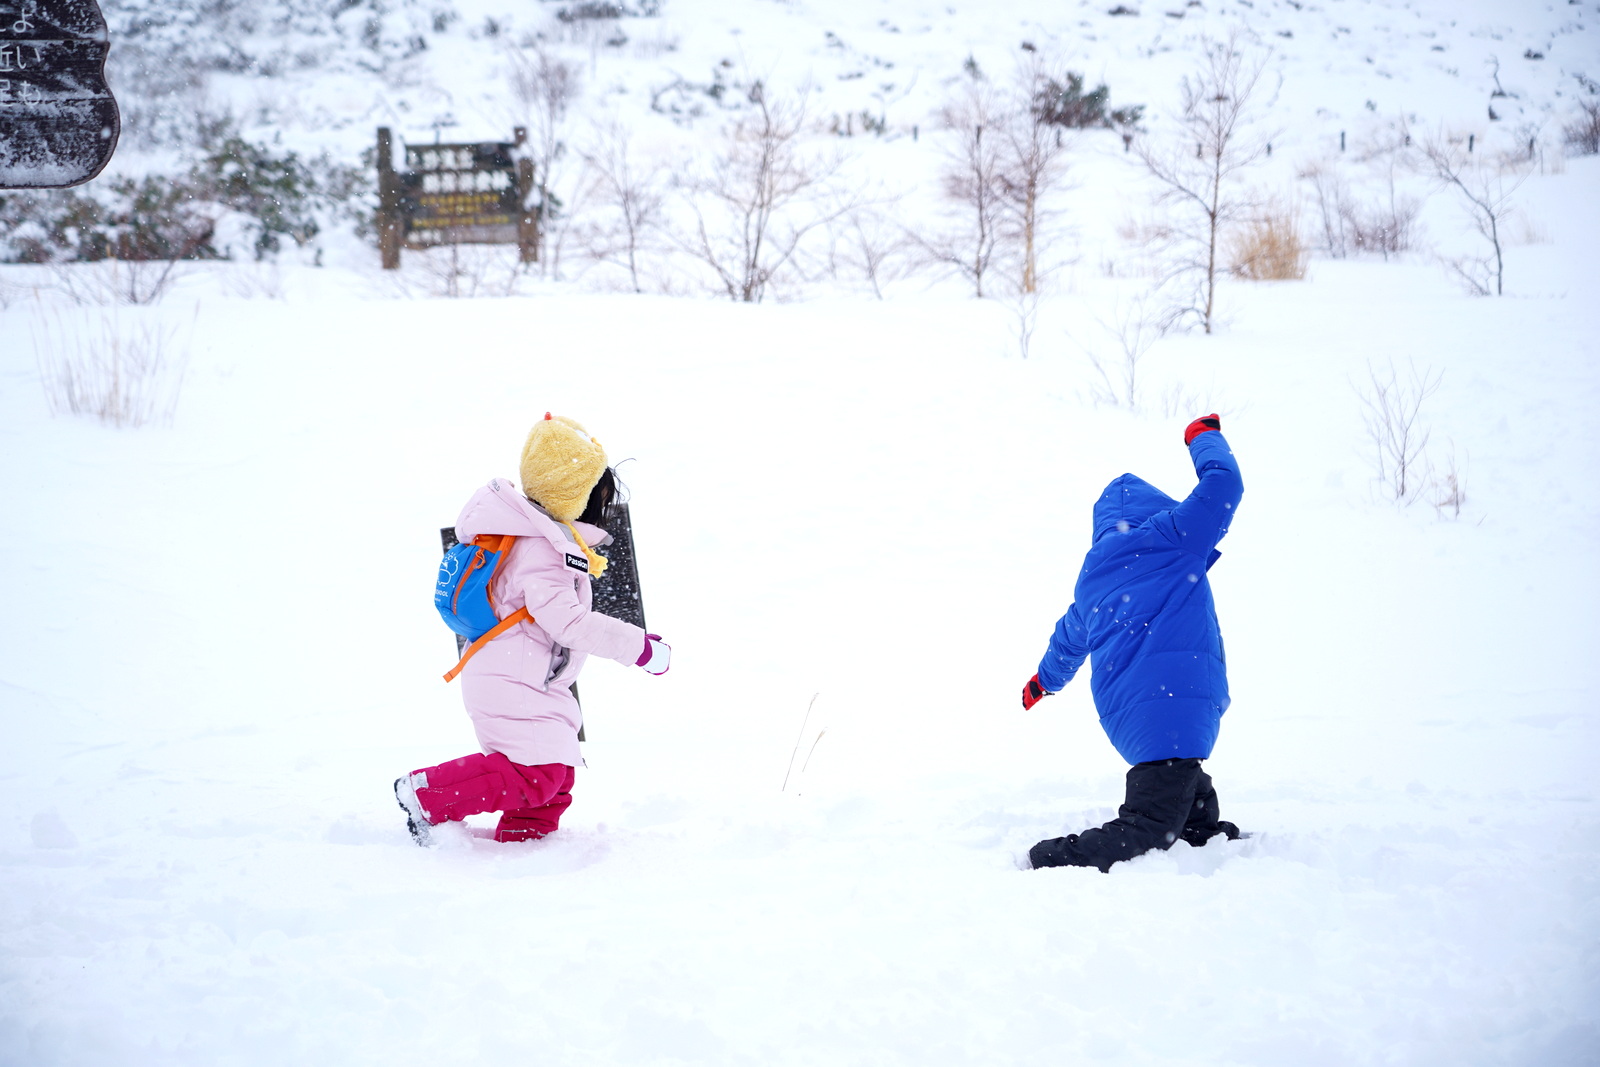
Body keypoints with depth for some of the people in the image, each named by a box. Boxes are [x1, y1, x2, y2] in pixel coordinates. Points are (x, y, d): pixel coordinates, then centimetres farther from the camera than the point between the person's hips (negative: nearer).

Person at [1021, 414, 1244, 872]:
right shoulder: (1165, 538, 2)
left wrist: (1046, 679, 62)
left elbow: (1070, 636, 43)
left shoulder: (1091, 576, 26)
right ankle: (1053, 864, -18)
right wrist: (1205, 438, 23)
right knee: (1149, 828, -14)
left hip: (1124, 710, 9)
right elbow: (1222, 485, 2)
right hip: (1171, 701, -9)